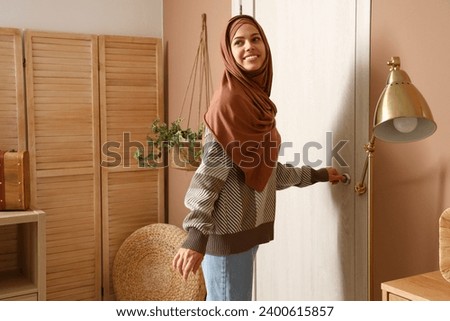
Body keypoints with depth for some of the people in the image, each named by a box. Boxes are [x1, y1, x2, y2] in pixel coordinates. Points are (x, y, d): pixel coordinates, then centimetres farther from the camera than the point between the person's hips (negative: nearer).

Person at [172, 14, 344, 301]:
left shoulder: (258, 100, 13)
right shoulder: (229, 98, -13)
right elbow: (212, 169, -20)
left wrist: (317, 175, 31)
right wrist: (196, 236, -25)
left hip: (246, 224, 9)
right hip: (227, 227, -9)